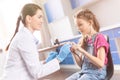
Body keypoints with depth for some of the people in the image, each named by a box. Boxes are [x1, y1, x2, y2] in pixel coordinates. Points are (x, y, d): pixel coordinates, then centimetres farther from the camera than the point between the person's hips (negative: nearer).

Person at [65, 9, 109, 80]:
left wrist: (82, 51, -21)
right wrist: (74, 53, -4)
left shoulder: (99, 37, -6)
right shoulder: (83, 40, 11)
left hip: (96, 73, -6)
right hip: (83, 72, 6)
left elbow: (101, 63, -17)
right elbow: (81, 64, 14)